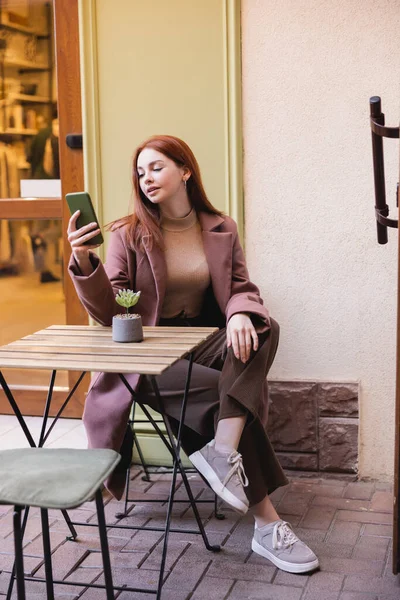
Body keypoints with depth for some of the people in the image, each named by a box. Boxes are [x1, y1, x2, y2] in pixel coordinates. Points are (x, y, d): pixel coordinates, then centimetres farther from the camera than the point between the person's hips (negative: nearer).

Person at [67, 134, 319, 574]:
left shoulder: (221, 229, 8)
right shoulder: (128, 234, -2)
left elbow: (242, 289, 5)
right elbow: (108, 313, -8)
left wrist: (240, 314, -21)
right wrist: (85, 262, -26)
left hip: (203, 344, 4)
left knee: (263, 329, -28)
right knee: (234, 395, -28)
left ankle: (221, 451, -33)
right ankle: (266, 522, -21)